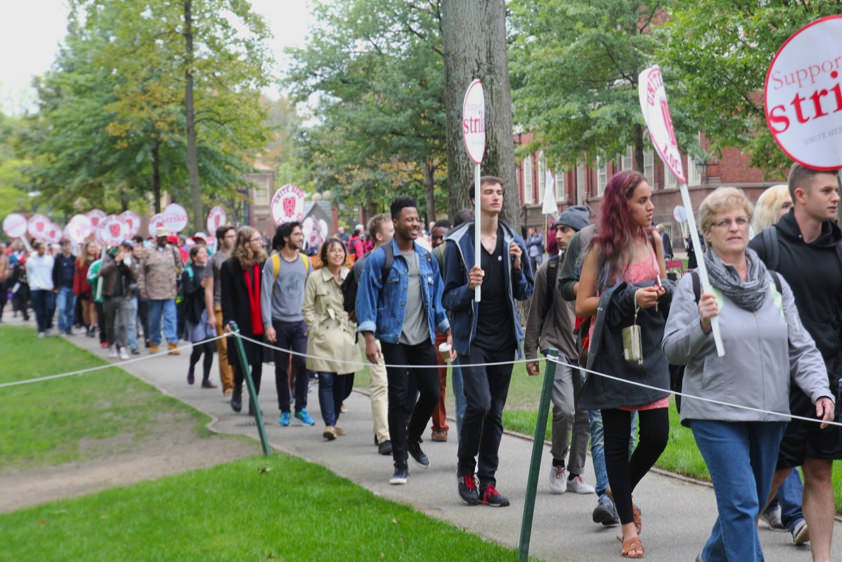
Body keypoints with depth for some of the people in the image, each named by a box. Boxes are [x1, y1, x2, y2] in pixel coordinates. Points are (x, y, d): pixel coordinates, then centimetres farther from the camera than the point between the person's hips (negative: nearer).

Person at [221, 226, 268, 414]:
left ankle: (254, 399, 15)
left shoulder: (264, 263, 7)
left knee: (258, 361, 5)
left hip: (260, 323, 3)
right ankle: (237, 392, 25)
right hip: (241, 323, -3)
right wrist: (228, 321, -13)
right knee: (241, 362, -1)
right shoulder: (230, 266, -2)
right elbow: (226, 296, -4)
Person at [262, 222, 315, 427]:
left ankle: (301, 408, 6)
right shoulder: (272, 262, -2)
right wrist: (268, 324, -9)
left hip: (301, 321, 2)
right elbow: (265, 294, -3)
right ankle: (284, 410, 15)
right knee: (282, 368, 5)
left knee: (303, 364, -7)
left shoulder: (305, 261, 8)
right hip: (279, 323, -2)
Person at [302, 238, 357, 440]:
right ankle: (329, 424, -8)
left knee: (344, 382, 4)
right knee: (326, 380, -10)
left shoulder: (352, 277, 6)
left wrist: (354, 327, 5)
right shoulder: (315, 278, 0)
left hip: (346, 336, 3)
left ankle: (333, 421, 21)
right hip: (323, 338, -3)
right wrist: (317, 328, -4)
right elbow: (307, 308, 4)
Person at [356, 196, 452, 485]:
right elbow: (367, 299, -6)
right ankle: (400, 463, 6)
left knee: (432, 393, 5)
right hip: (394, 340, -4)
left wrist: (446, 329, 13)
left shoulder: (427, 258, 10)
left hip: (423, 339, 5)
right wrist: (369, 338, -13)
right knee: (399, 399, -2)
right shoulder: (379, 259, -5)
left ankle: (412, 439, 33)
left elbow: (437, 296, 17)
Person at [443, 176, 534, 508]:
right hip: (472, 338, -4)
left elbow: (526, 293, 13)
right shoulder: (459, 243, -3)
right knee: (479, 403, -17)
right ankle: (465, 469, 5)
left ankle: (487, 483, 13)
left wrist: (518, 267, -6)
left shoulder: (514, 242, 9)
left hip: (503, 339, 4)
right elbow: (449, 299, -2)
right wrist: (469, 286, -22)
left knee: (495, 412, 6)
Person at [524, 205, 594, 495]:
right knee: (565, 410, -14)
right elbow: (536, 312, 8)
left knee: (585, 414, 5)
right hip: (558, 347, -2)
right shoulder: (549, 269, 3)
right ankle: (558, 463, 9)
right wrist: (531, 352, 6)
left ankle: (575, 474, 17)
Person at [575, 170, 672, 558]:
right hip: (613, 352, -4)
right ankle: (628, 525, 14)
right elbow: (582, 305, -7)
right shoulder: (602, 248, -6)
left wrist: (664, 292, -4)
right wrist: (628, 298, -18)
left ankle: (622, 491, 28)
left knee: (656, 435, -2)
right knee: (617, 439, 3)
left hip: (650, 349, 4)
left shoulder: (653, 240, 7)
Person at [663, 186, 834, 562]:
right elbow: (672, 351, -6)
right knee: (741, 503, -12)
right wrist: (702, 324, -23)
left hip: (769, 412, 5)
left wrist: (820, 390, -6)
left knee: (752, 503, 16)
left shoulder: (775, 284, 10)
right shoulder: (693, 285, -3)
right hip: (716, 413, -5)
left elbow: (801, 347, 9)